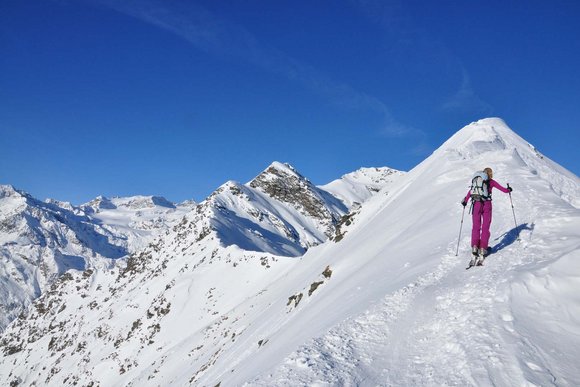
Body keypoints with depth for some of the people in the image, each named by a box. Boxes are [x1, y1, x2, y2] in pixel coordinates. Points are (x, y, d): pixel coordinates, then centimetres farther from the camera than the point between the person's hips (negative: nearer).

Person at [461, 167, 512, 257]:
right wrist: (509, 189, 33)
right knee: (485, 227, 3)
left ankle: (475, 246, -7)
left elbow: (470, 191, 5)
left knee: (476, 227, 6)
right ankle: (483, 248, -3)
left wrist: (465, 201, 12)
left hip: (476, 204, 2)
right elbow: (504, 190, 12)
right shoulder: (491, 182, 7)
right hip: (487, 204, -2)